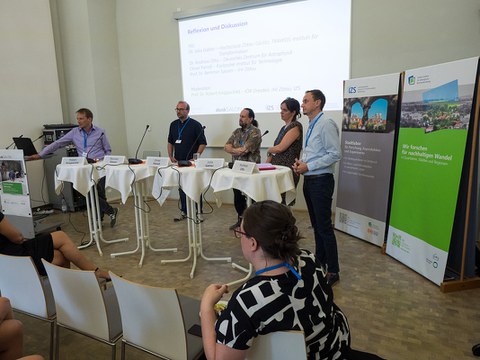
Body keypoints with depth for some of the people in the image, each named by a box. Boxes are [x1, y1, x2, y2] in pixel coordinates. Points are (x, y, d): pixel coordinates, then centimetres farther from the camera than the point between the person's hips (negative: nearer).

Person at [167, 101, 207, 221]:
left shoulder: (195, 125, -7)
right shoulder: (173, 124, 10)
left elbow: (203, 143, -8)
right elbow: (170, 142, 18)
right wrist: (171, 156, 6)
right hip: (178, 162, 5)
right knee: (181, 188, 11)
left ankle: (198, 212, 12)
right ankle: (183, 212, 21)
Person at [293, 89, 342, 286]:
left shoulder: (326, 124, -14)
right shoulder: (311, 126, 14)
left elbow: (335, 154, -20)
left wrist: (308, 166, -19)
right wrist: (301, 162, 2)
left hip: (321, 181, -9)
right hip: (309, 180, 9)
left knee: (324, 226, -3)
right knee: (316, 225, 17)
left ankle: (333, 271, 9)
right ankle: (320, 262, 31)